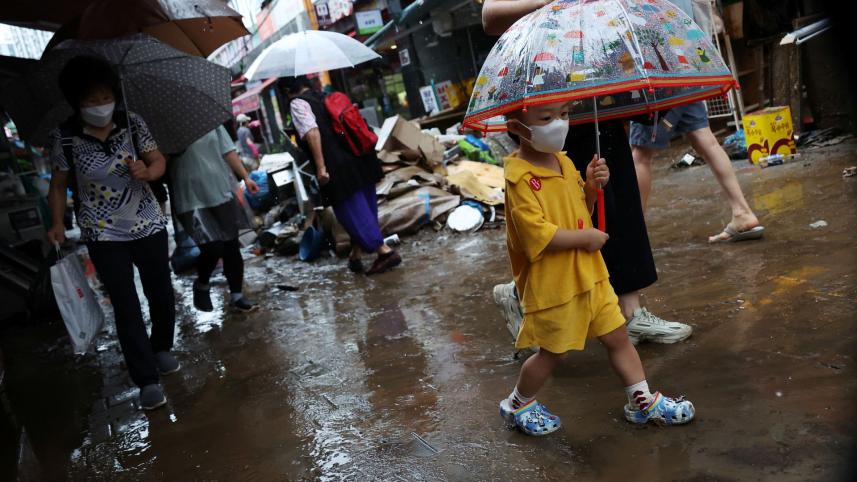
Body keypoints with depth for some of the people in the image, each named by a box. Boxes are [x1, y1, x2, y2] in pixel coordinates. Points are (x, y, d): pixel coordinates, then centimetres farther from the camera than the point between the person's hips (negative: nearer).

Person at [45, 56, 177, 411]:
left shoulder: (133, 123, -7)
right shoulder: (65, 137, -10)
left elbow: (159, 161, 0)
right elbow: (59, 185, 0)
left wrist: (146, 172, -22)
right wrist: (57, 224, -9)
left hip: (148, 225, 2)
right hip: (103, 235, -2)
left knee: (161, 293, 13)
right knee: (125, 306, -2)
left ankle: (162, 349, 40)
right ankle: (147, 380, 6)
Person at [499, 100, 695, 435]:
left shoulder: (564, 162, 7)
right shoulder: (520, 177, -20)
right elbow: (537, 234, -28)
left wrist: (591, 186, -2)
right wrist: (586, 237, -17)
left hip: (589, 275, 8)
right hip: (552, 284, -7)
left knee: (618, 336, 14)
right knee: (552, 352, 8)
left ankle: (643, 401, 29)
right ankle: (517, 405, 31)